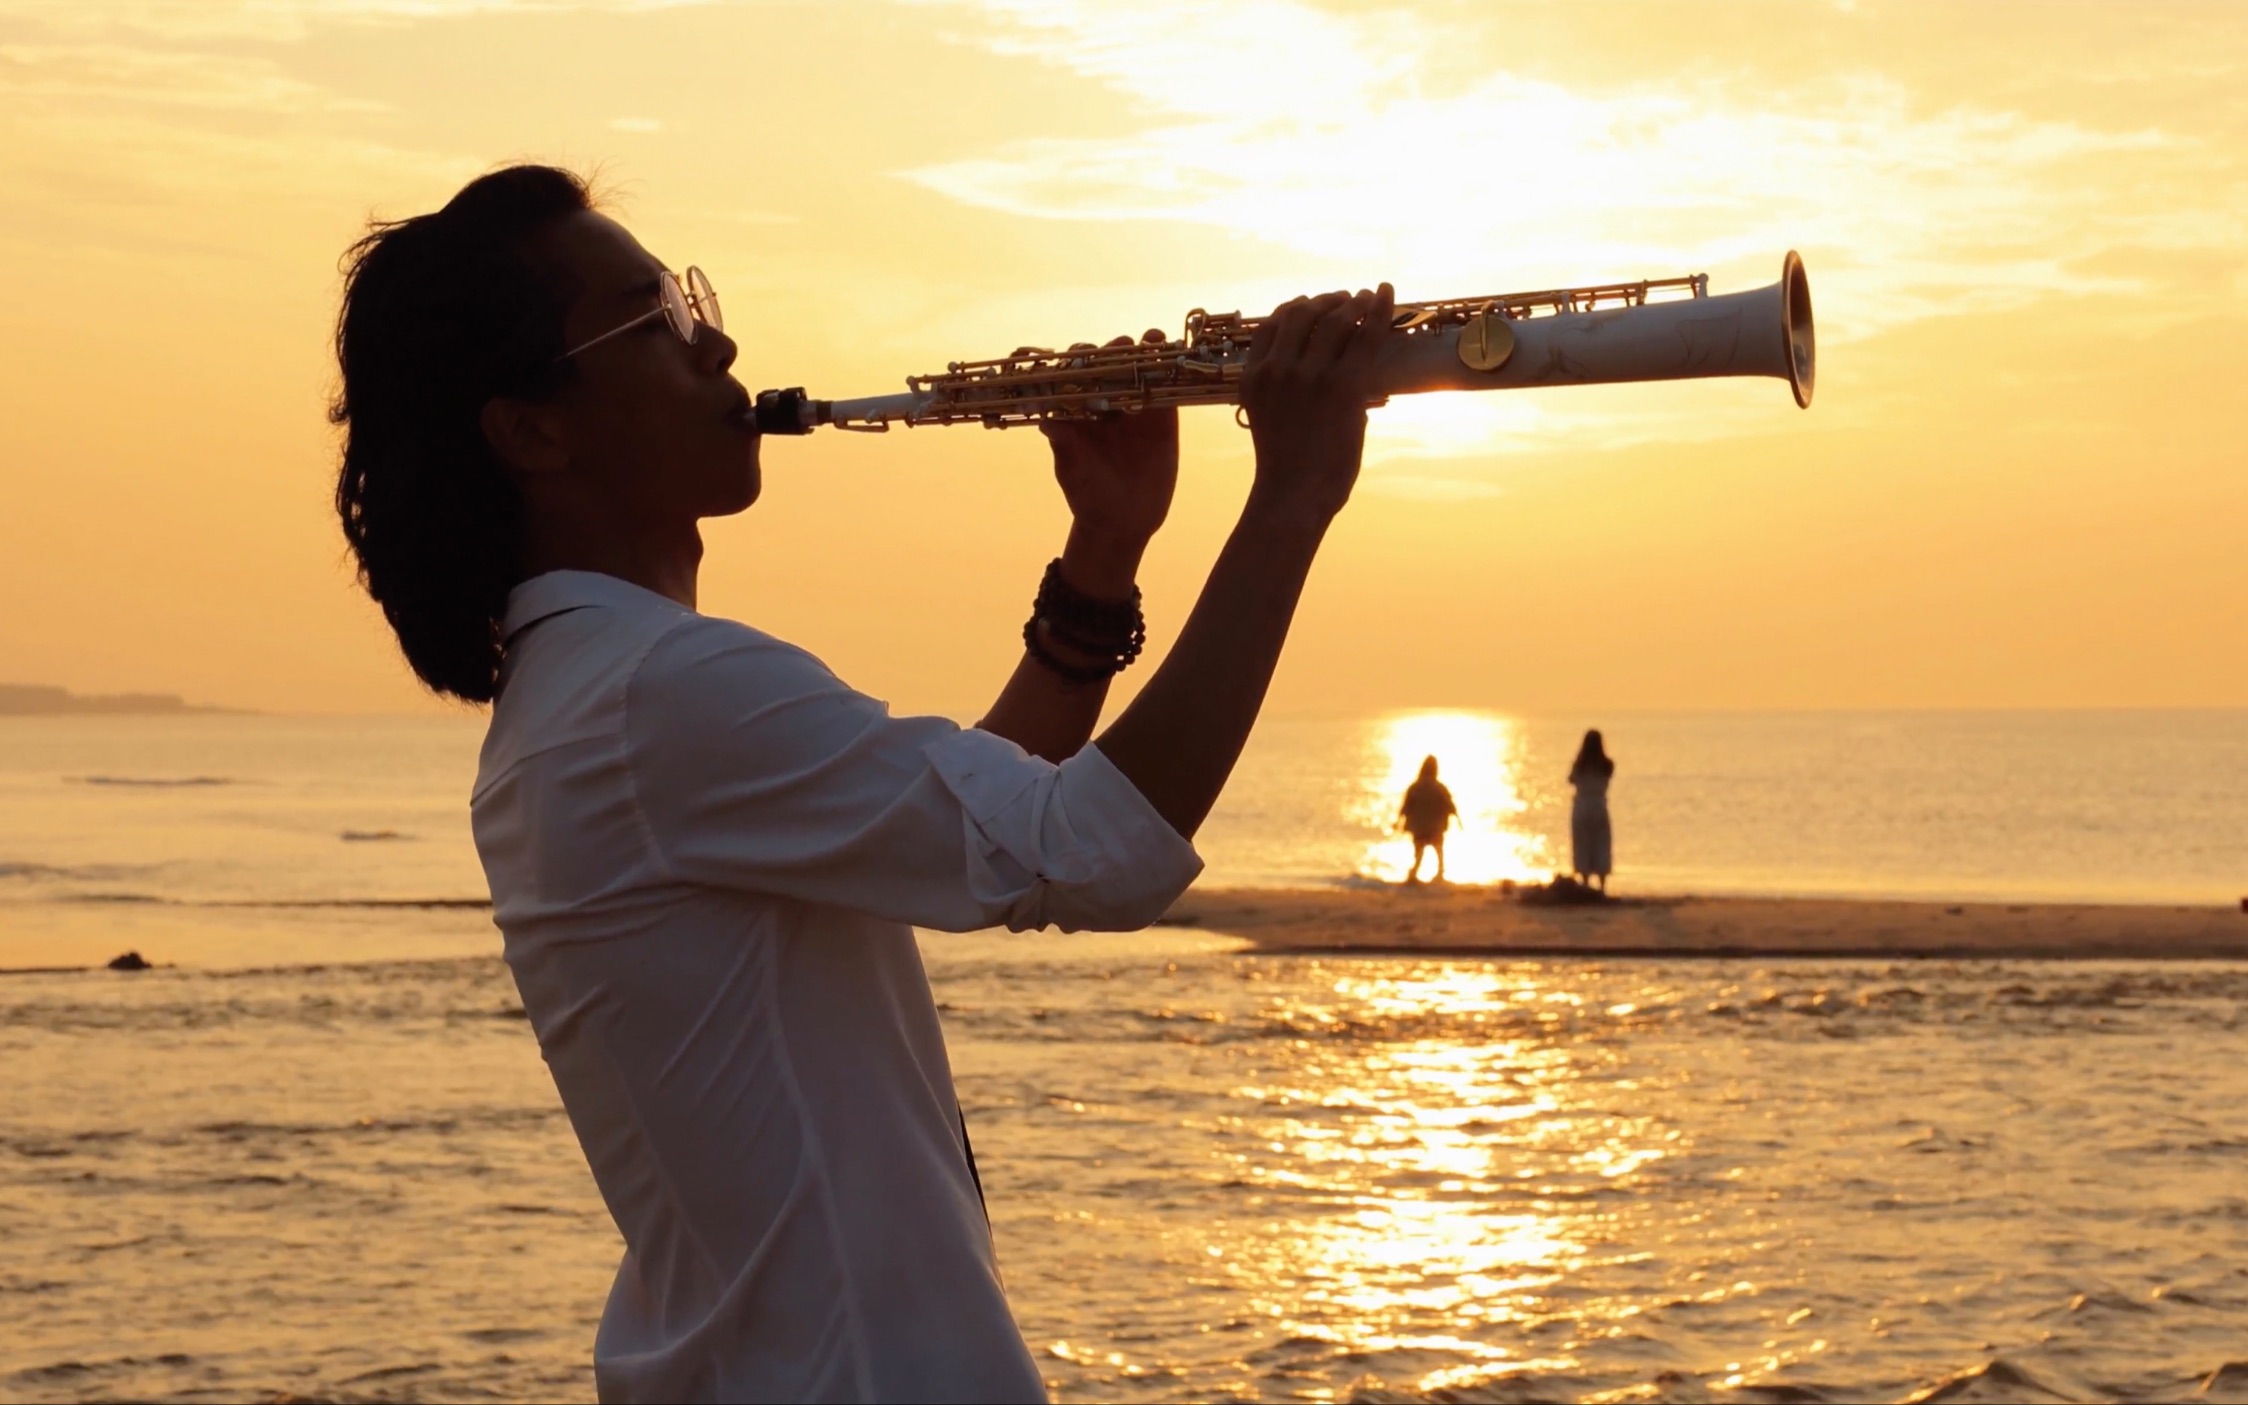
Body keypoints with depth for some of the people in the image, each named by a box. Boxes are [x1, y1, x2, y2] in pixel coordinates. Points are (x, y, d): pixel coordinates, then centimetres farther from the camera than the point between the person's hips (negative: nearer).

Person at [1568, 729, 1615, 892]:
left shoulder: (1580, 765, -9)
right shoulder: (1606, 765, -7)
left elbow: (1571, 780, 9)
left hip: (1581, 809, 0)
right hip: (1599, 808, 0)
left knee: (1583, 849, 6)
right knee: (1601, 849, 7)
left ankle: (1585, 887, 1)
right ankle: (1602, 887, 2)